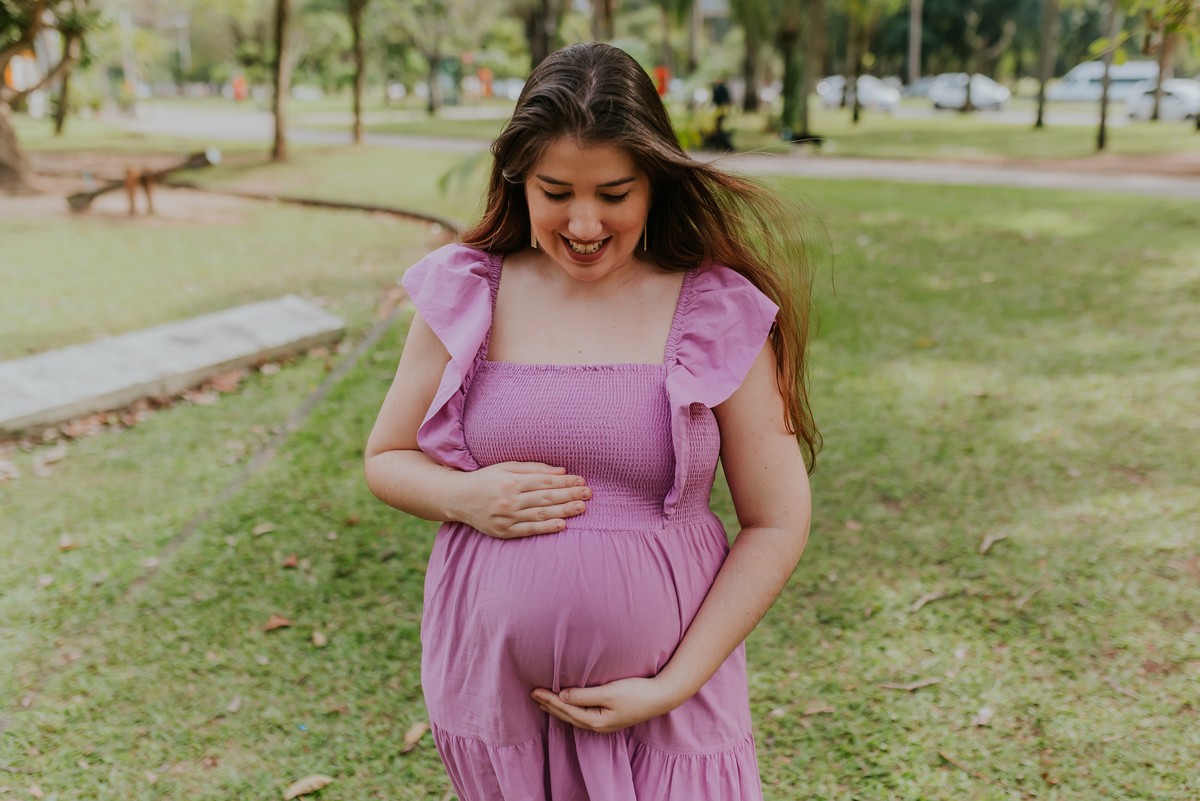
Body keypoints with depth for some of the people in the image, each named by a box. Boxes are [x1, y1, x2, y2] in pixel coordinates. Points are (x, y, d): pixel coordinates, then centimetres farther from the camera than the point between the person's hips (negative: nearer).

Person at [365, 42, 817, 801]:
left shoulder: (721, 317, -7)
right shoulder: (466, 297, -1)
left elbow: (777, 525, -4)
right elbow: (385, 460, 9)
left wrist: (672, 687, -10)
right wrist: (464, 496, -13)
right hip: (491, 686, 2)